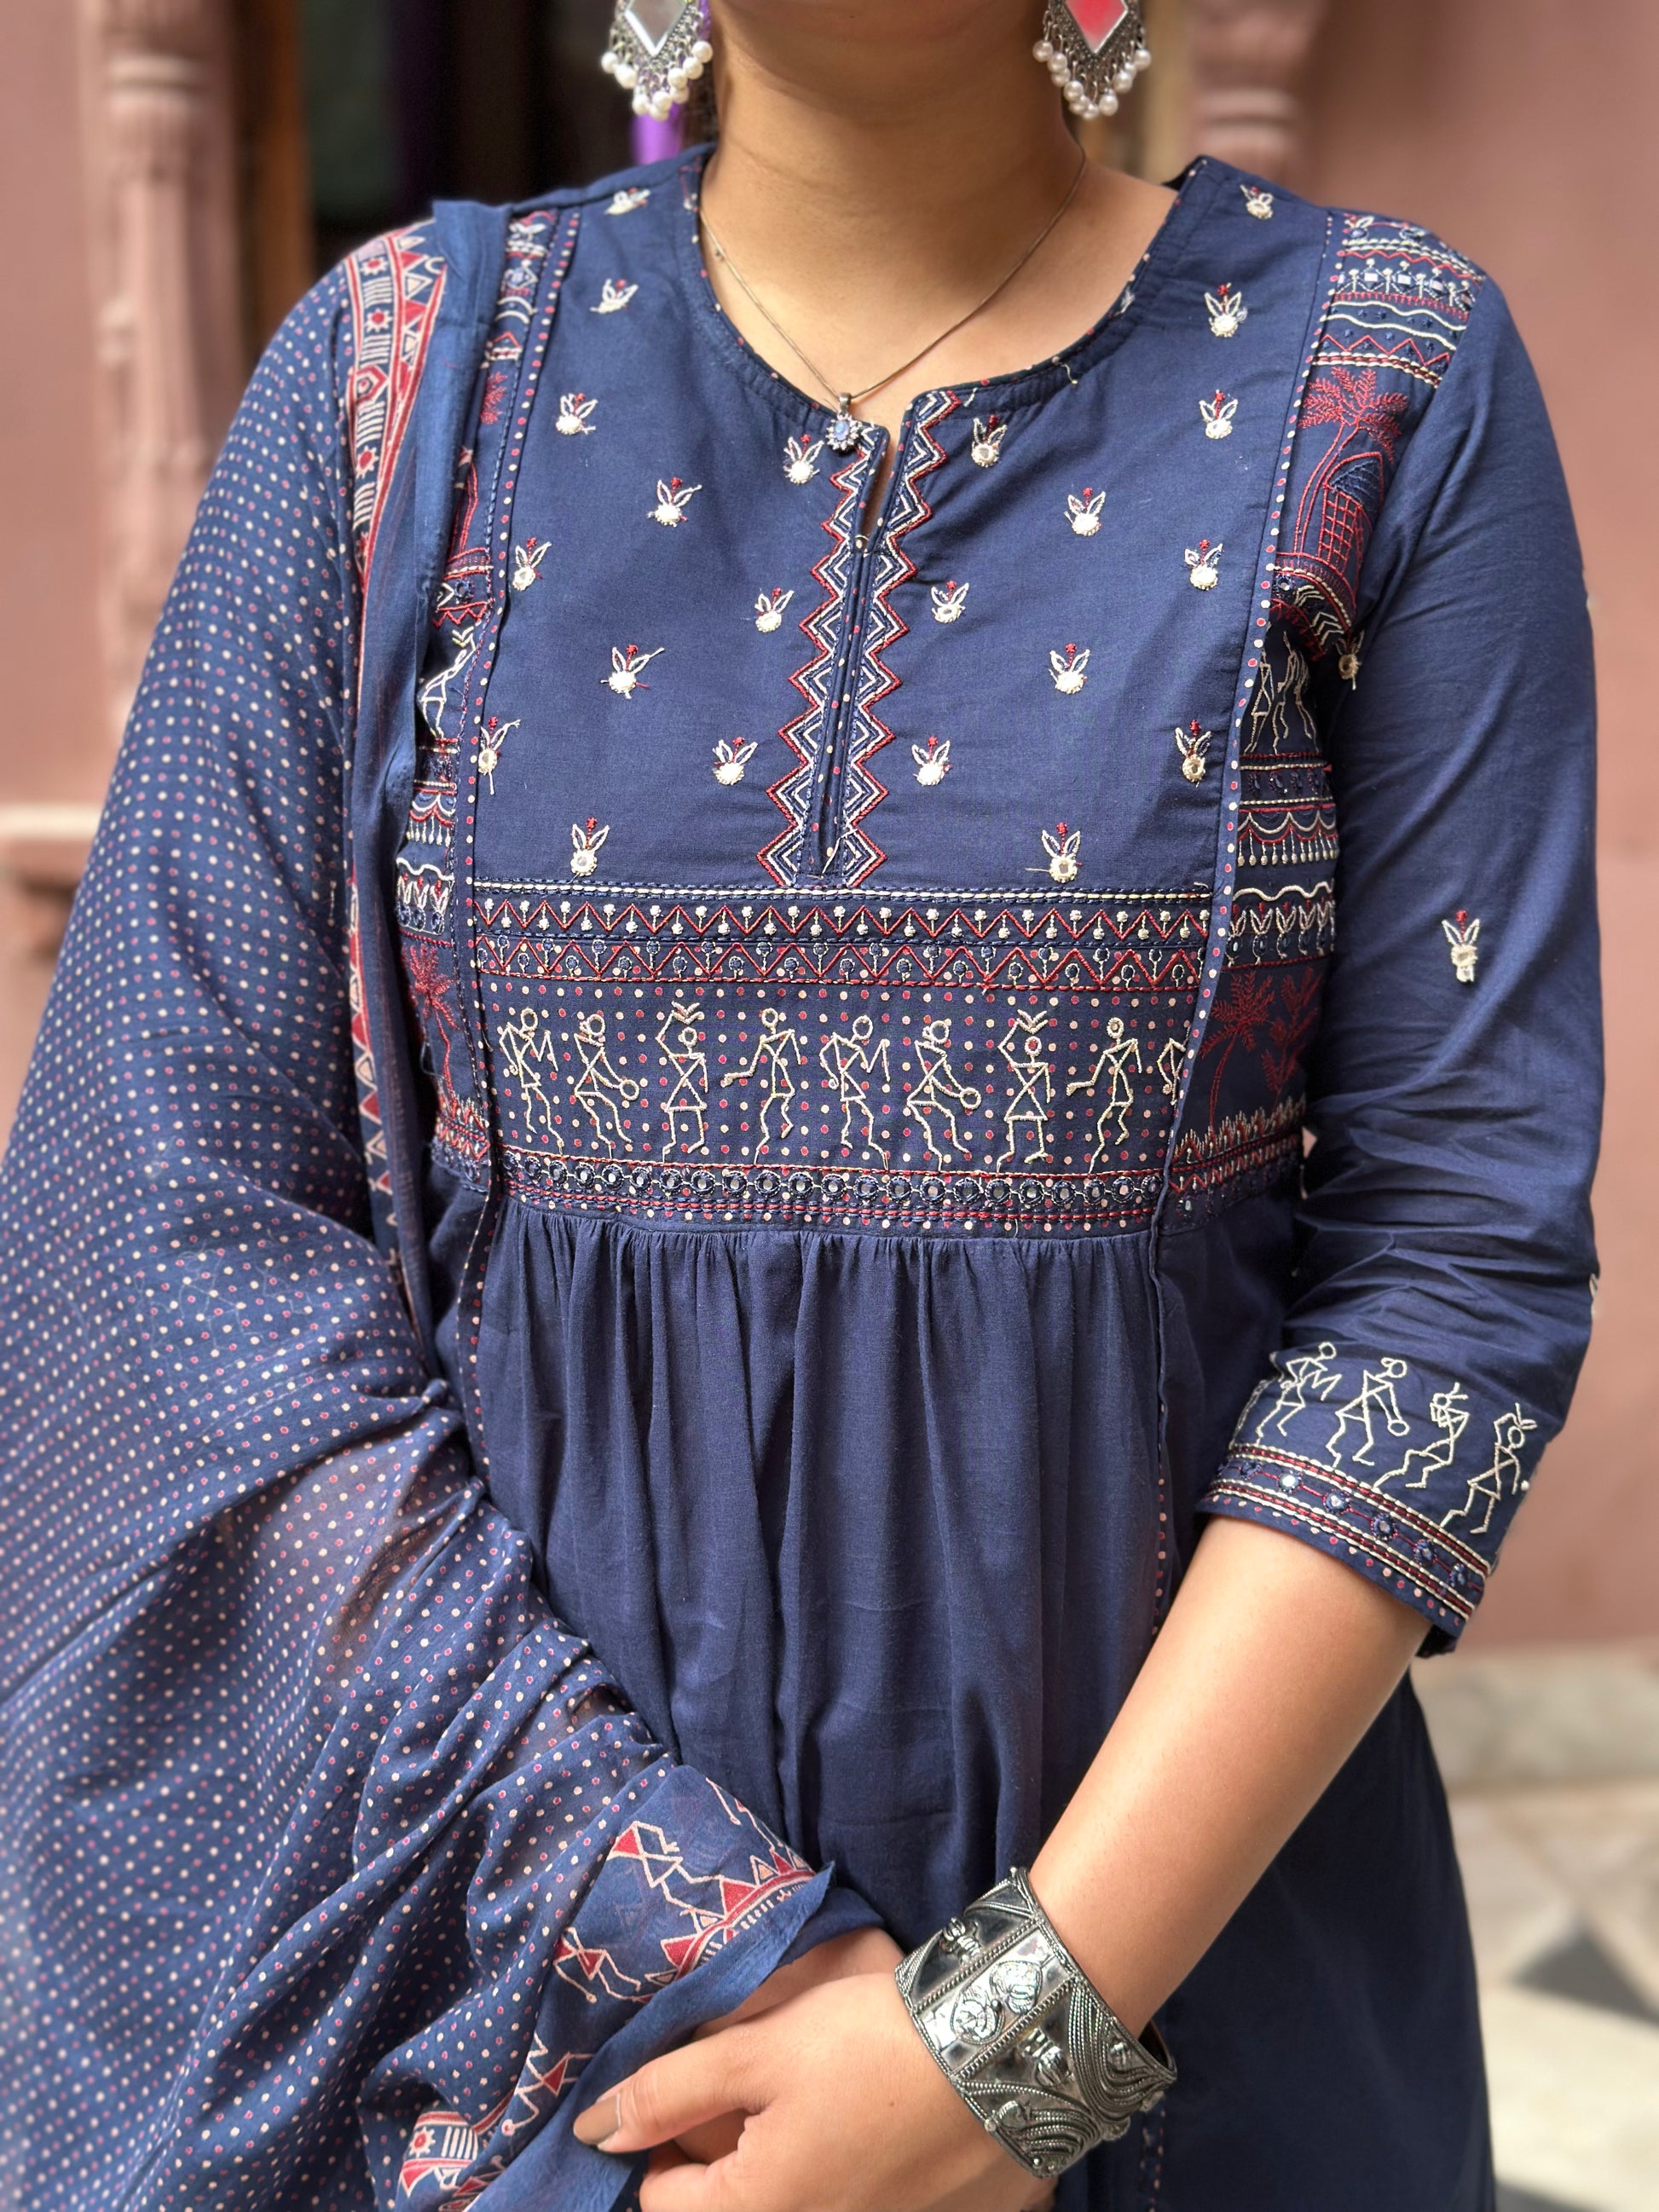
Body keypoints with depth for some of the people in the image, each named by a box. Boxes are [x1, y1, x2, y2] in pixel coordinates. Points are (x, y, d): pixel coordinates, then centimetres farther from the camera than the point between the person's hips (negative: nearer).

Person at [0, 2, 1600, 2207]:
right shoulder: (396, 374, -3)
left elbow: (1468, 1244, -9)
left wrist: (1028, 2024, -16)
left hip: (1188, 1857, 0)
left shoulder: (1384, 380, -5)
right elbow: (194, 1203, -8)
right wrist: (715, 1945, -14)